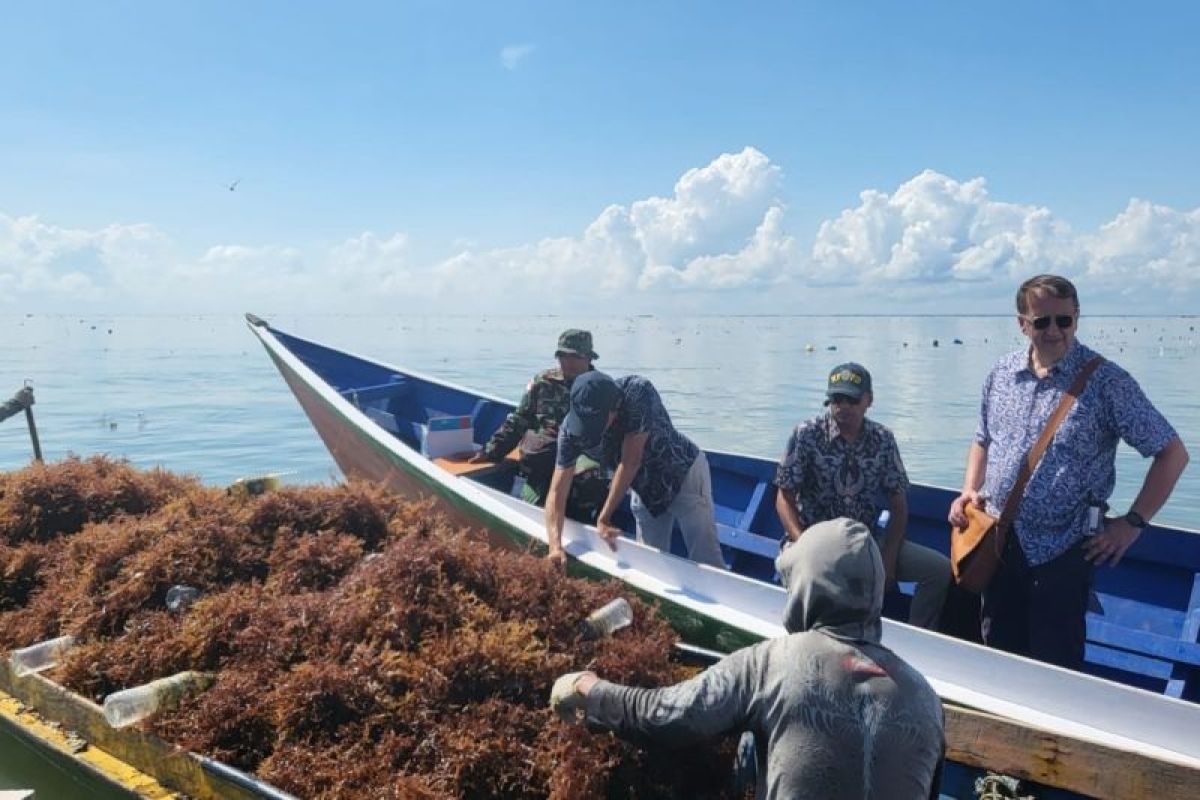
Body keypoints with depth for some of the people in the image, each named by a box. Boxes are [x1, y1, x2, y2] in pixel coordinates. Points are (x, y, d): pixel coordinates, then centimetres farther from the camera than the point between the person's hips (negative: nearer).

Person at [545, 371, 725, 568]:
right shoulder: (571, 429, -21)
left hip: (685, 473, -4)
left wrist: (603, 518, -28)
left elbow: (631, 462, -31)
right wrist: (555, 546, -35)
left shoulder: (638, 392, -33)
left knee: (706, 561, -8)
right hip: (645, 488, 4)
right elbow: (557, 493, -20)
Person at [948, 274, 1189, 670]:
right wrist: (970, 490, 3)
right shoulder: (1001, 374, 4)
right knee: (998, 654, 17)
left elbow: (1172, 453, -6)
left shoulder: (1107, 382, -11)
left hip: (1061, 551, -4)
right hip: (994, 542, 5)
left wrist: (1133, 521, -9)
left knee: (1055, 667, 5)